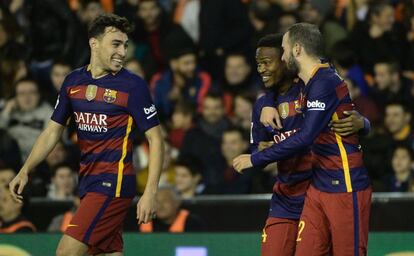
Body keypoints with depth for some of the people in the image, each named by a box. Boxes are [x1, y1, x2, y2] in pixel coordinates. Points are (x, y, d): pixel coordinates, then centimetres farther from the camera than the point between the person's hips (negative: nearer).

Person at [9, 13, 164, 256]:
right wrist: (25, 171, 6)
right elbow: (53, 131, 17)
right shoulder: (73, 81, 8)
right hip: (88, 182, 6)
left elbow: (155, 138, -8)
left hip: (113, 183, -6)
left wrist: (150, 192, -17)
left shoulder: (133, 86, -9)